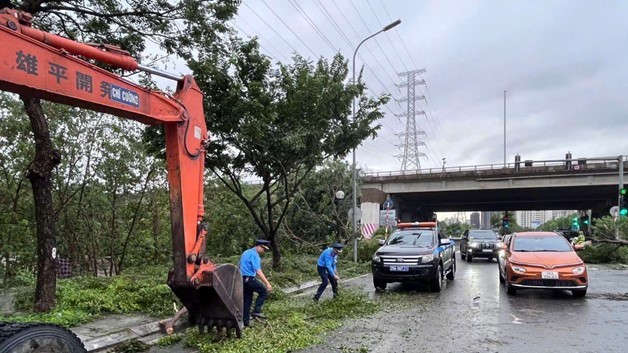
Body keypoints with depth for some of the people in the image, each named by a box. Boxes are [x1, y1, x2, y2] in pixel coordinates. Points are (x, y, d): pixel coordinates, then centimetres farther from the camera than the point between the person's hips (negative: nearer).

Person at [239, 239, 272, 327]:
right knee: (263, 291, -1)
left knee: (247, 301, 12)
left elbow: (241, 267, 25)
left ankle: (245, 321, 15)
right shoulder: (254, 255, -12)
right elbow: (258, 271, -20)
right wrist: (267, 283, -22)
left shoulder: (246, 252, 17)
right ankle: (257, 311, -5)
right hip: (249, 278, -9)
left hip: (242, 279, 9)